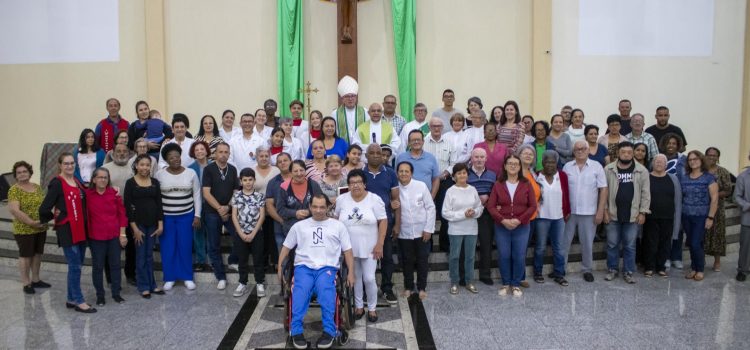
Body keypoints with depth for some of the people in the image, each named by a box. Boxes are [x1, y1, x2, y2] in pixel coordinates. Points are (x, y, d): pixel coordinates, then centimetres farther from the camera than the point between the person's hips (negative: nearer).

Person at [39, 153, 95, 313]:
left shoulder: (78, 182, 14)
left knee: (76, 266, 12)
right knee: (75, 266, -5)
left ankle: (72, 299, 22)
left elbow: (83, 204, 21)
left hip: (81, 230, 8)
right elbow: (44, 208, -16)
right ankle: (79, 301, 2)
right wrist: (54, 216, 1)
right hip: (67, 230, -8)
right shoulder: (57, 183, -11)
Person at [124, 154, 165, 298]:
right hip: (138, 223, -3)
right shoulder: (130, 183, -5)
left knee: (149, 256, 10)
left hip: (152, 223, 3)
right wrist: (134, 227, -12)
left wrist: (160, 224, 0)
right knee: (141, 256, 3)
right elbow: (127, 206, -7)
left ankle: (152, 285, 17)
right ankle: (144, 287, 11)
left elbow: (159, 203, 6)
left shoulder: (155, 182, 6)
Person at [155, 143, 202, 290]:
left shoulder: (191, 173, -2)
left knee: (185, 246, 4)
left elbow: (197, 195, 2)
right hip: (166, 216, 0)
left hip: (186, 216, 0)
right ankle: (169, 278, 18)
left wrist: (197, 215, -2)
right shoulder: (160, 174, -2)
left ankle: (187, 277, 17)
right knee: (167, 247, 5)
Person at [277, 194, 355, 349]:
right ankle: (296, 331, -27)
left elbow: (348, 251, 13)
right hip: (304, 266, 1)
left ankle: (329, 330, -29)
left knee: (325, 290, -34)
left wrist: (351, 273, 1)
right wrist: (280, 266, 5)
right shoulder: (299, 226, 19)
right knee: (300, 291, -31)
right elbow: (286, 247, 20)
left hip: (327, 267, -1)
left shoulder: (338, 226, 16)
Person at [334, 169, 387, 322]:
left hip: (369, 248, -3)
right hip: (349, 247, 3)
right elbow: (336, 220, 9)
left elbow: (383, 221, -9)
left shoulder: (374, 199, -10)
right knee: (355, 278, 13)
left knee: (369, 279, -1)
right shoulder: (342, 199, -1)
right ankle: (359, 306, 29)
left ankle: (372, 308, 19)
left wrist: (380, 244, -14)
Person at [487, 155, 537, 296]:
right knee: (503, 256, 5)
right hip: (502, 227, 0)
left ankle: (516, 285, 18)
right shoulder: (498, 185, 1)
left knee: (519, 257, 2)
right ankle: (506, 284, 21)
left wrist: (519, 220, -12)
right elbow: (491, 206, -3)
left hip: (521, 227, 0)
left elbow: (533, 206, -2)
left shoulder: (526, 184, 2)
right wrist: (503, 220, -15)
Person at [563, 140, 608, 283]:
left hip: (589, 212, -1)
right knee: (564, 241, 8)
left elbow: (603, 189, -3)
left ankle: (587, 269, 23)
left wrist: (600, 211, -7)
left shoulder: (596, 166, -2)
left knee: (587, 243, 9)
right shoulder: (567, 167, 3)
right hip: (569, 211, 1)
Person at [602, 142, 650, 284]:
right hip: (613, 214, 0)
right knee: (612, 244, 8)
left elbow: (645, 193, 0)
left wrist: (643, 212, -4)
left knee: (629, 245, 7)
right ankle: (612, 269, 23)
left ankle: (628, 272, 18)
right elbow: (604, 191, 1)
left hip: (633, 215, 0)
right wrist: (605, 210, -3)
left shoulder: (642, 170, -1)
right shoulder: (608, 169, -2)